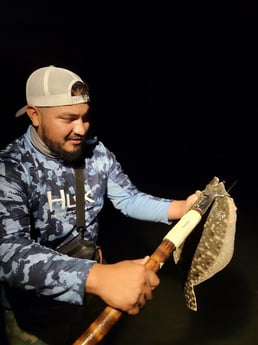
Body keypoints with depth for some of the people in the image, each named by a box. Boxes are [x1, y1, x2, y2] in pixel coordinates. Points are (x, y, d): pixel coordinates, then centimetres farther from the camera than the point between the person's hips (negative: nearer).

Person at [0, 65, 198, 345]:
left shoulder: (98, 153, -8)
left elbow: (128, 199, -3)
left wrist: (181, 208, -22)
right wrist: (97, 276, -53)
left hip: (89, 287, 5)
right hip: (33, 304, -4)